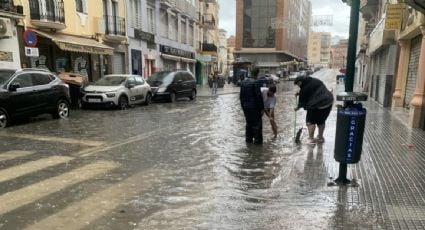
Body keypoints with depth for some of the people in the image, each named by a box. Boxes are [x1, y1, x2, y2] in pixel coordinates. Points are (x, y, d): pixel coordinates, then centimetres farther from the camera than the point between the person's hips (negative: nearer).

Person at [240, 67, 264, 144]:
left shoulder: (243, 82, 7)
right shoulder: (255, 82, -15)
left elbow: (241, 95, 12)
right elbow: (259, 96, -17)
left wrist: (242, 106, 19)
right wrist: (262, 108, -11)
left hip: (245, 107, 7)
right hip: (254, 107, -7)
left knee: (249, 123, 17)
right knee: (257, 123, 3)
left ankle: (248, 139, 23)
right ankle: (257, 140, 7)